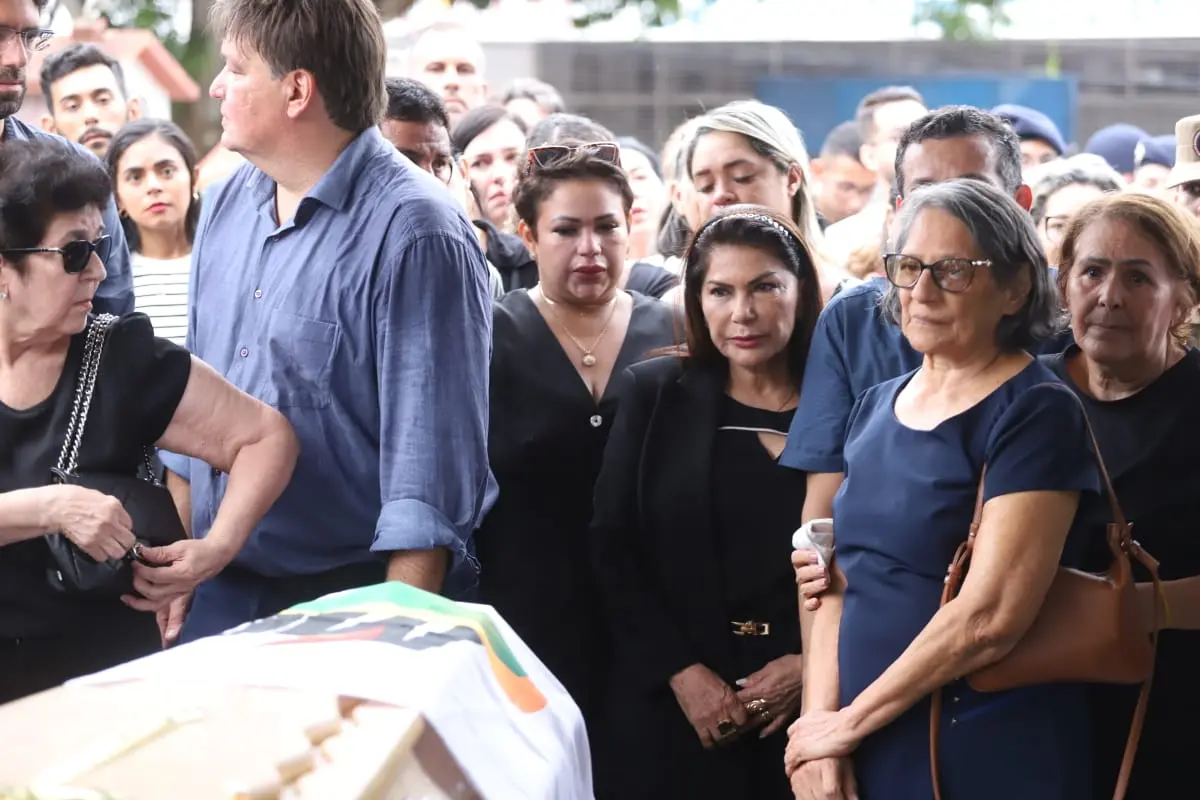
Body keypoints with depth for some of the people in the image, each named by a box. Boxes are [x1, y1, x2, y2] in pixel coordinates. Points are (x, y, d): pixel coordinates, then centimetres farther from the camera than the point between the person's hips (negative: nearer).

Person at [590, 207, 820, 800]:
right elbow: (613, 548, 0)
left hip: (811, 703, -1)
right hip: (673, 710, 1)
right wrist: (681, 671, -9)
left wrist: (813, 664, -10)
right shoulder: (654, 394, 3)